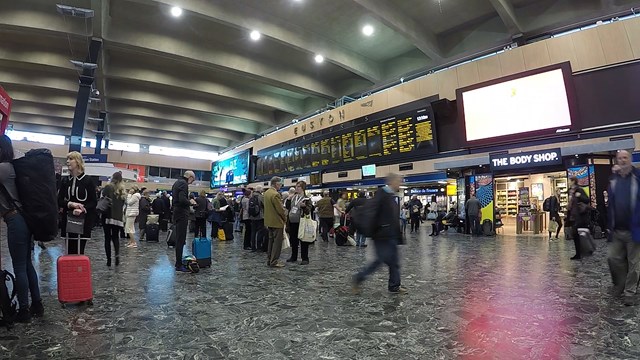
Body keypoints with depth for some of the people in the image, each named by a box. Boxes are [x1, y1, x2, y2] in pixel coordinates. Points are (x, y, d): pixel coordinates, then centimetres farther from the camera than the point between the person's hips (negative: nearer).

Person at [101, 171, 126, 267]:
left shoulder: (108, 187, -5)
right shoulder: (123, 190, 8)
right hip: (119, 218, 3)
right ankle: (117, 254, -9)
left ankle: (109, 259, 5)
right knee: (115, 237, 14)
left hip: (108, 216, -3)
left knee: (107, 237, 5)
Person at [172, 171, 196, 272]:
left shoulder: (176, 182, 17)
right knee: (181, 240, -6)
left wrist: (189, 202, 15)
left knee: (179, 239, 15)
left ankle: (178, 262, 23)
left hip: (177, 212, 10)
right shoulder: (183, 183, -14)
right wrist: (191, 203, -10)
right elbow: (182, 199, -26)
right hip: (182, 214, -10)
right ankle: (179, 265, -2)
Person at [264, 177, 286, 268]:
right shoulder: (275, 194, -21)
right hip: (277, 221, -9)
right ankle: (274, 262, 3)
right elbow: (280, 209, -19)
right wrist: (285, 218, -3)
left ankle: (270, 259, 24)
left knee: (271, 241, 17)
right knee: (277, 242, -1)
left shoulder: (266, 193, 8)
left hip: (269, 221, 9)